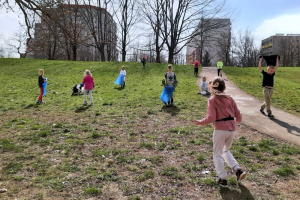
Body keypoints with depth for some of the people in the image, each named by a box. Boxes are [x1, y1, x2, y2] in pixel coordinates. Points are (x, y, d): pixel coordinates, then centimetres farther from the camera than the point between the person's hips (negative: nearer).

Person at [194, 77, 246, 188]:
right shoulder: (229, 98, 9)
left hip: (220, 129, -5)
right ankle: (238, 170, 14)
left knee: (217, 154, 12)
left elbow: (211, 118, -13)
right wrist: (236, 121, 31)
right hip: (232, 128, 5)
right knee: (226, 151, 28)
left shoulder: (212, 100, -4)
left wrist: (200, 122, 1)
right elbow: (238, 116, 9)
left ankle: (223, 179, 16)